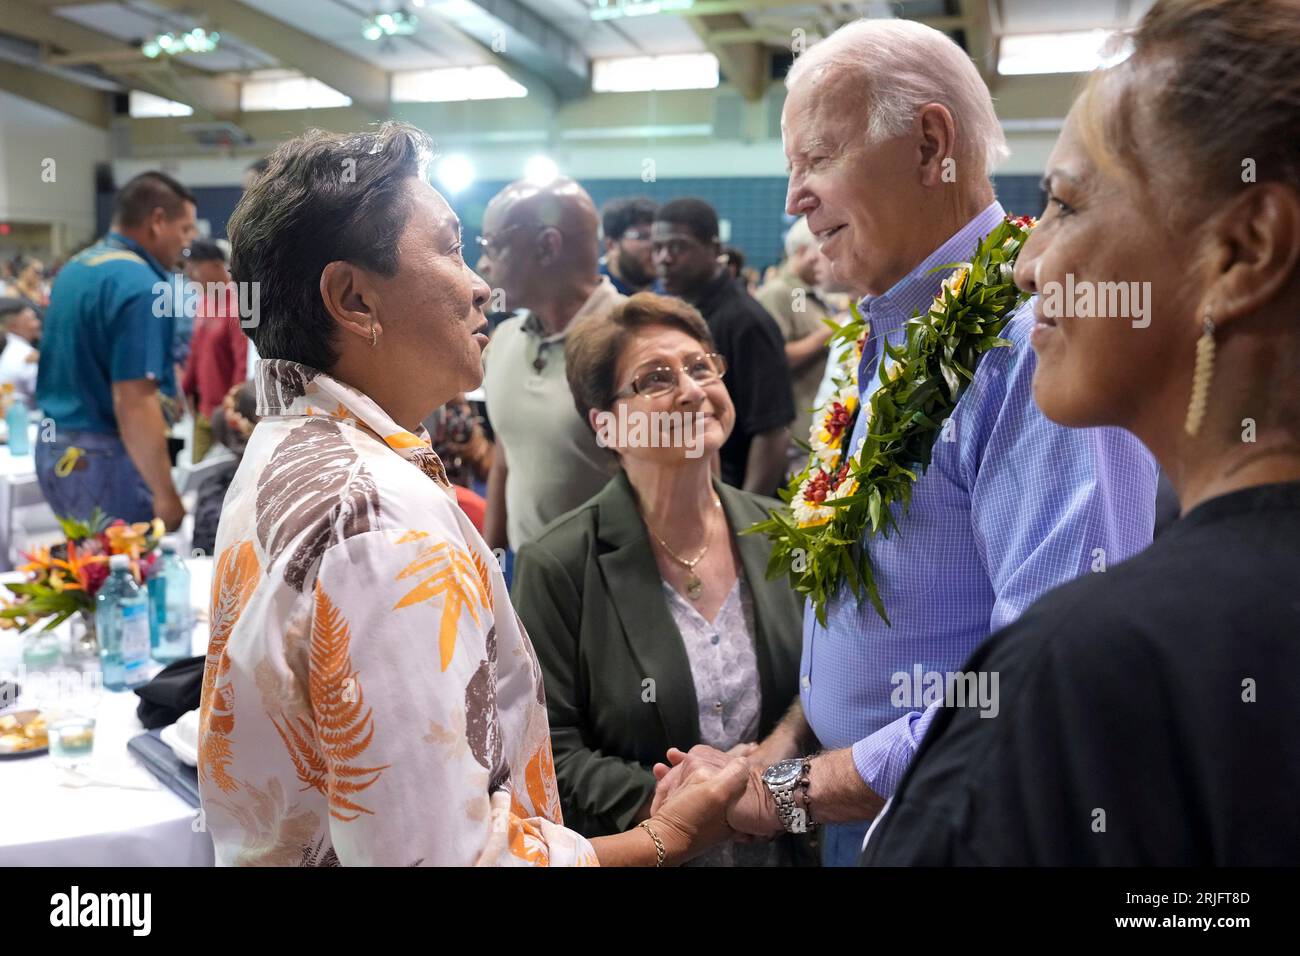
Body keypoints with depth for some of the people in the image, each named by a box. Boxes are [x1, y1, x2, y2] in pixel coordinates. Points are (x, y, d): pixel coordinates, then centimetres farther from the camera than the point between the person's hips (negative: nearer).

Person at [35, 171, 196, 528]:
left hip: (53, 450, 9)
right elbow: (133, 403, -23)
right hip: (106, 459, -9)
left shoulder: (74, 268, 12)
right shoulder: (140, 285, -18)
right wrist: (165, 494, -20)